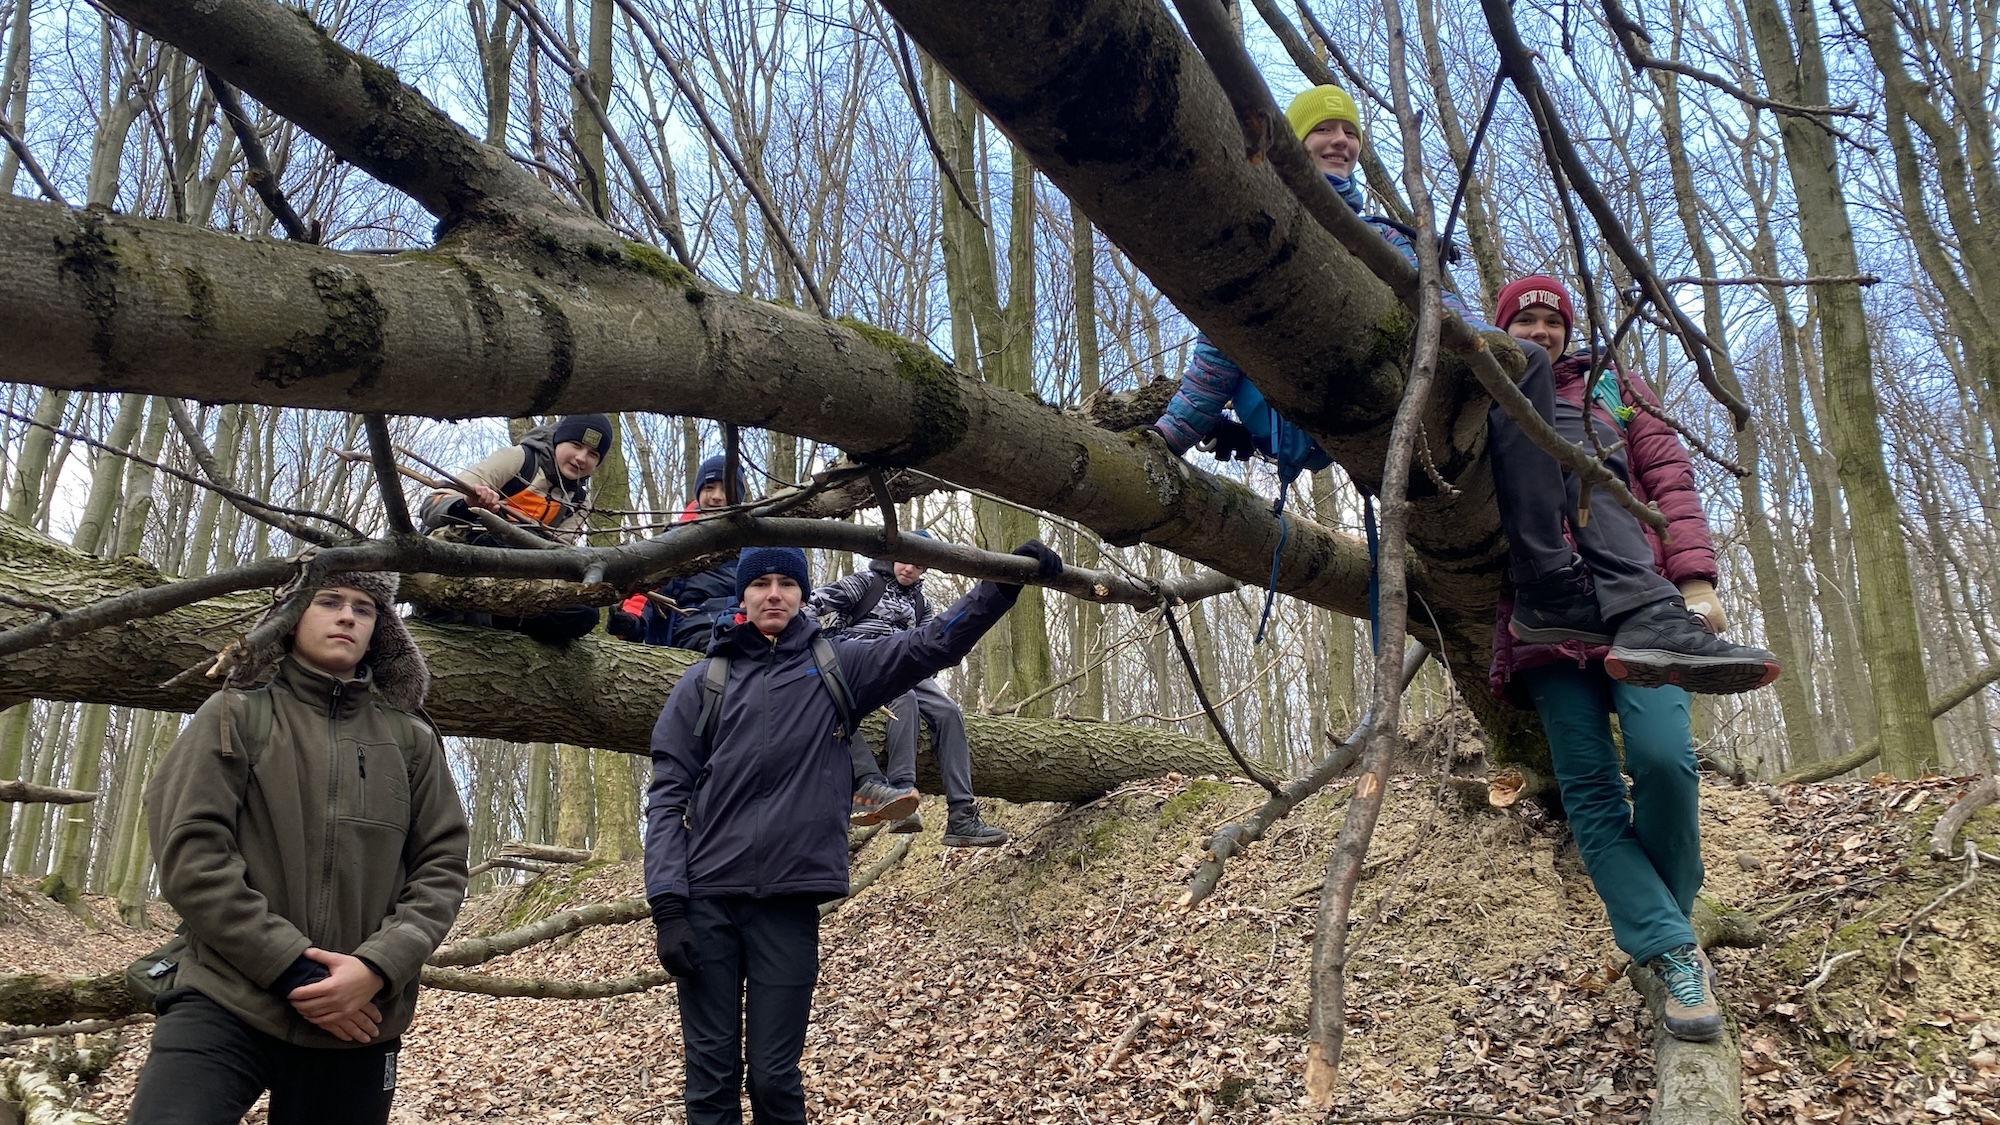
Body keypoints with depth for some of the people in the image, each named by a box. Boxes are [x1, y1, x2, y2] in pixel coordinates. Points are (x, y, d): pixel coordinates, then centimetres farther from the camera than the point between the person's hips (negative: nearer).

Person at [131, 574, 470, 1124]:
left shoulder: (411, 740, 8)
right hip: (226, 1003, -2)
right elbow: (190, 852, -5)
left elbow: (442, 866, 5)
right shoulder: (236, 717, 4)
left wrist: (378, 967, -12)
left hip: (358, 1023, 2)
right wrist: (290, 968, -13)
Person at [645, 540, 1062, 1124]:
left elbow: (931, 644, -1)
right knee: (711, 1077, 5)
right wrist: (667, 905, -7)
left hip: (788, 900, 0)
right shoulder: (703, 681, 7)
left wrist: (1004, 582, -13)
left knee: (774, 1077, 6)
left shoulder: (836, 665, 8)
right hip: (706, 899, 0)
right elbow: (669, 794, 2)